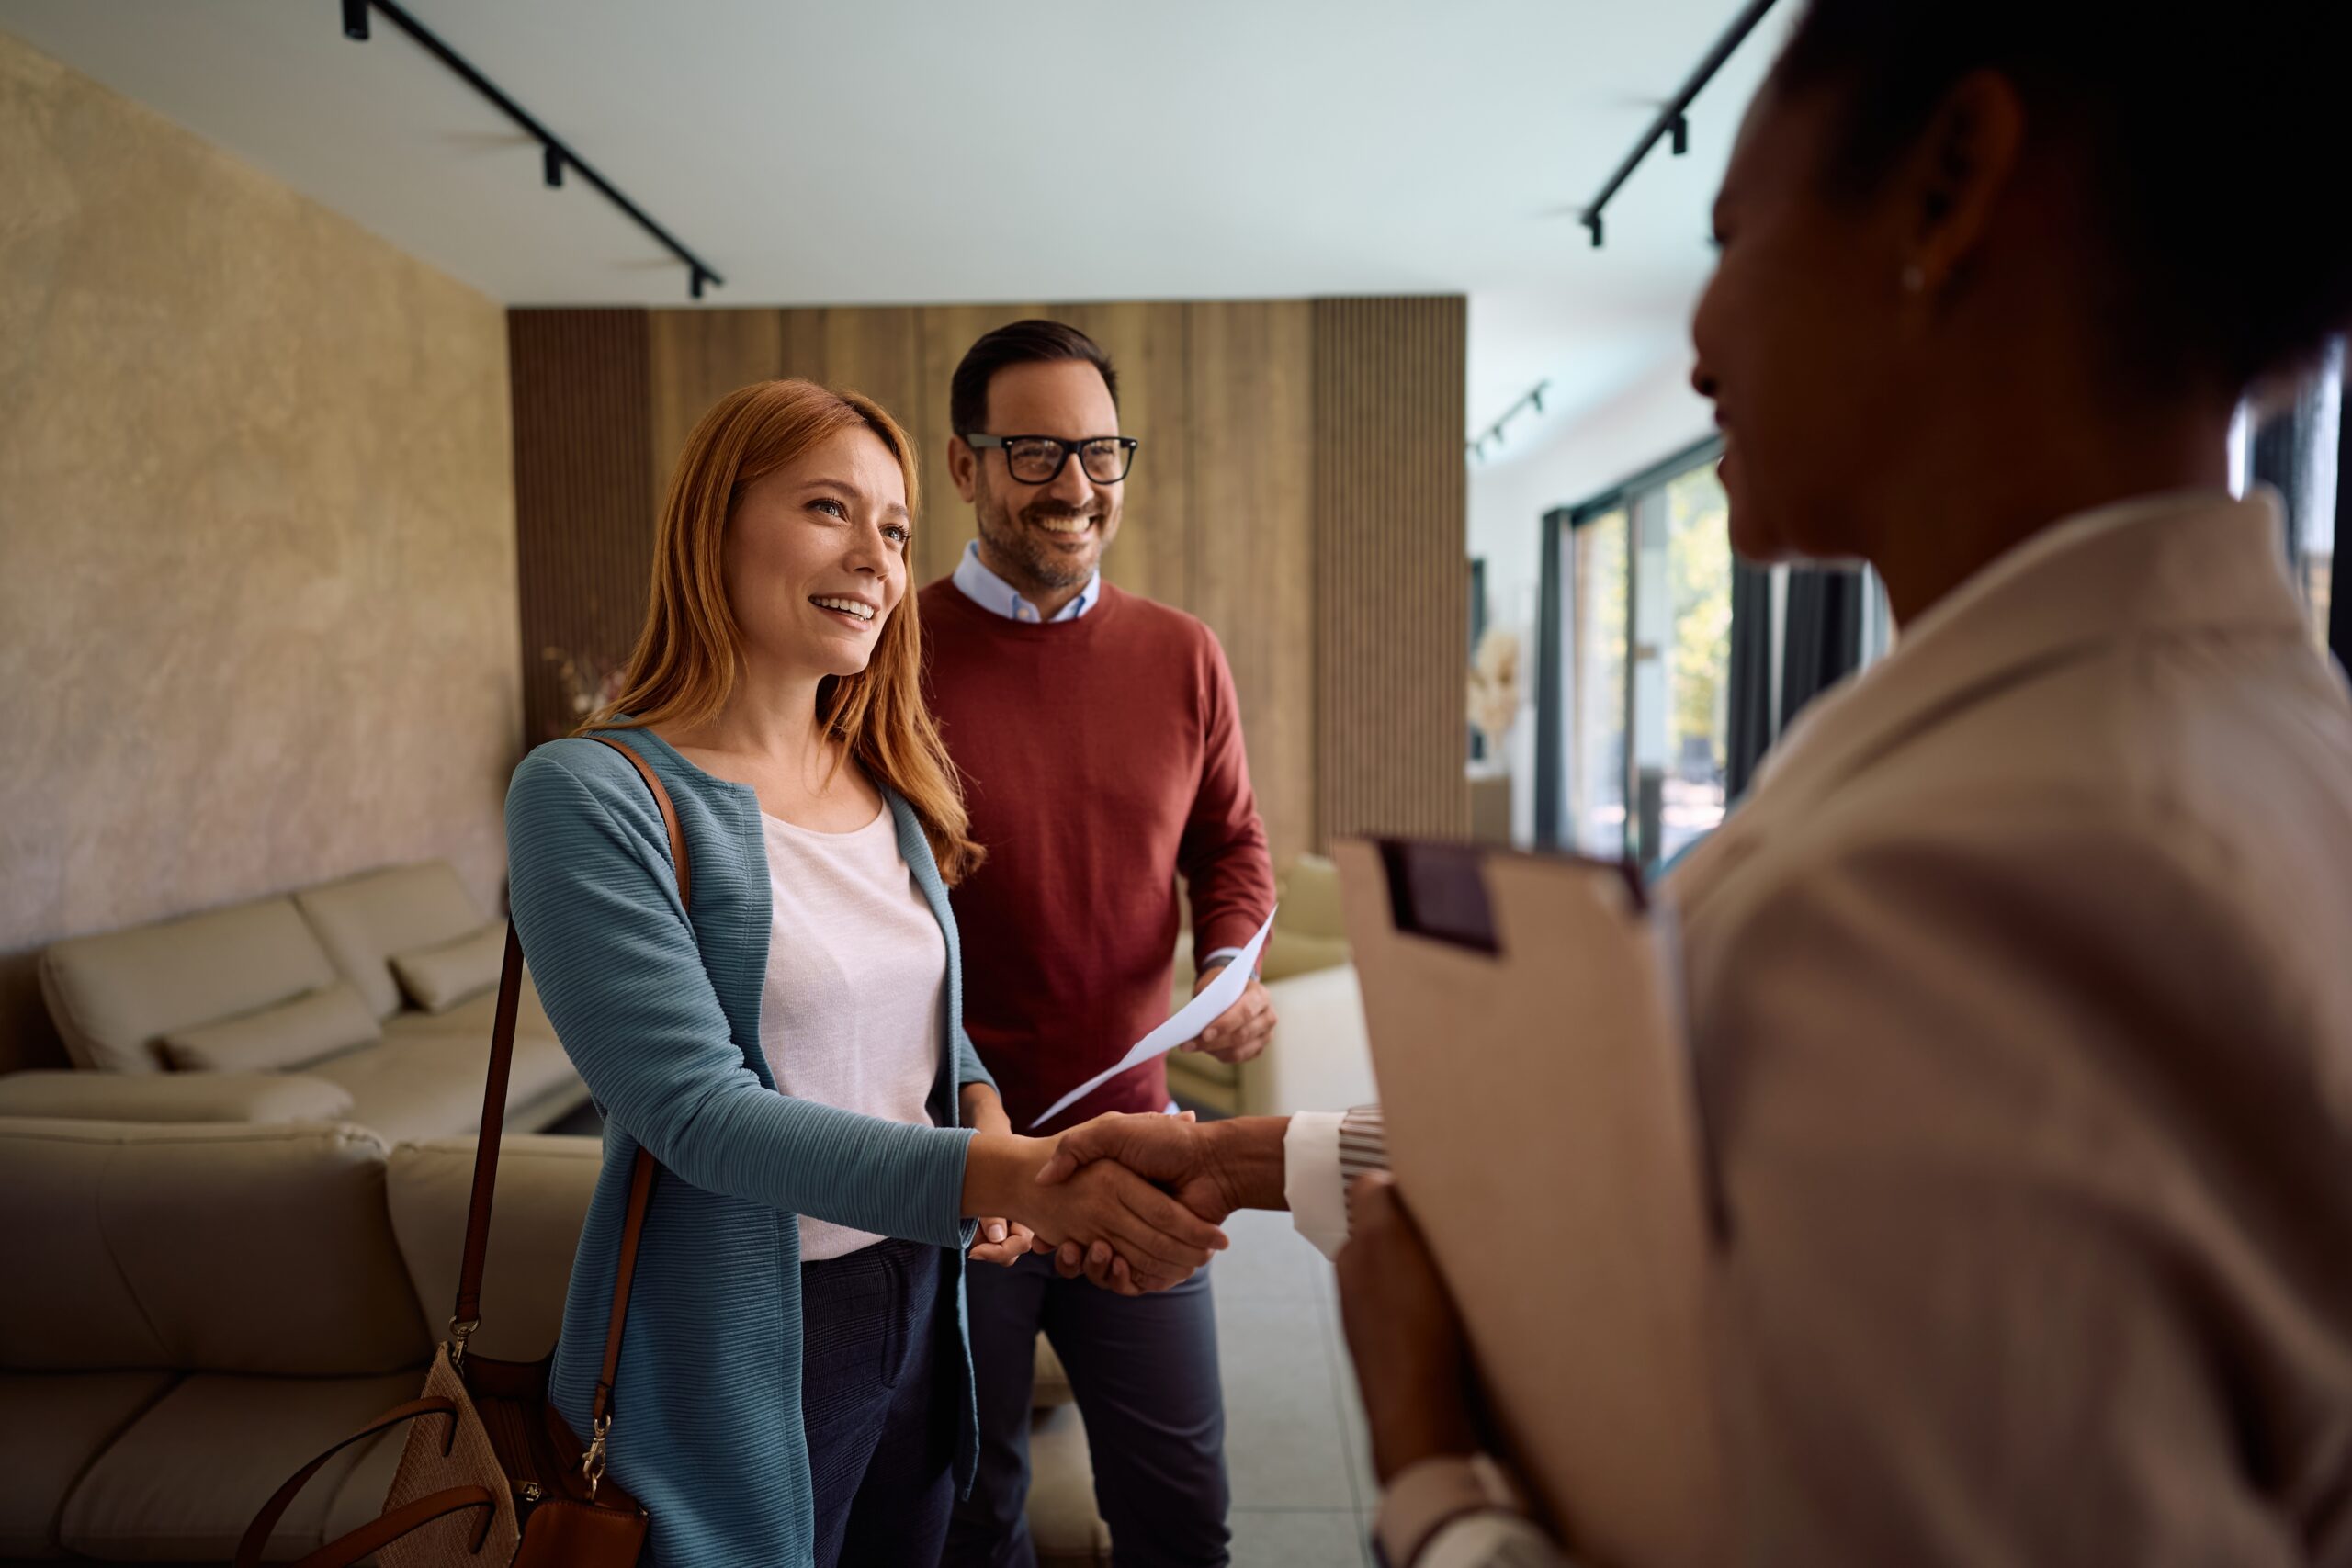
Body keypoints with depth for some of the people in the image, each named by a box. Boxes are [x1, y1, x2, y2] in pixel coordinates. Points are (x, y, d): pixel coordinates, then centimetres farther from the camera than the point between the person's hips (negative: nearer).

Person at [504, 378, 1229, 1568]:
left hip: (917, 1306, 6)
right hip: (734, 1350, -6)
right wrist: (1007, 1172, -35)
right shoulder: (588, 796, -18)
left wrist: (982, 1104, -9)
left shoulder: (893, 787, 3)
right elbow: (698, 1108, -25)